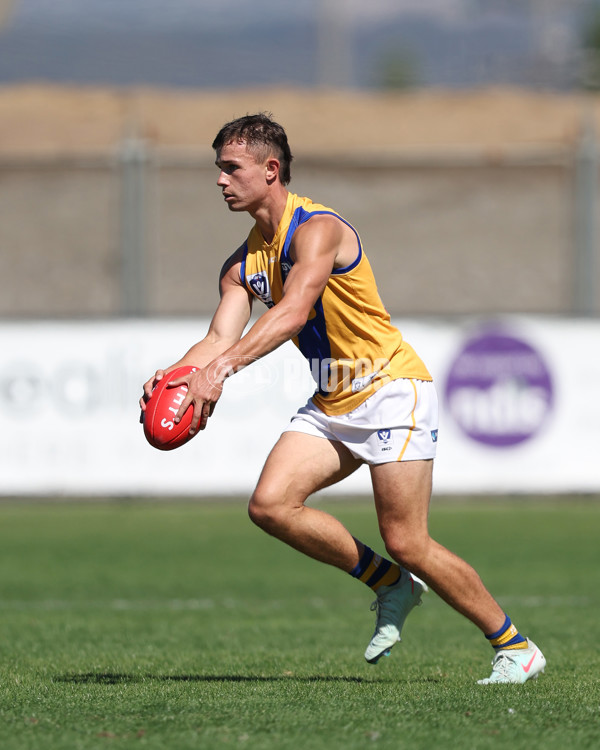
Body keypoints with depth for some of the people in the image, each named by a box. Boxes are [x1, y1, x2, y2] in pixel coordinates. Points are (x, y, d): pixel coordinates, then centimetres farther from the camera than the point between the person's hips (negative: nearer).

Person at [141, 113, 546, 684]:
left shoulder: (317, 229, -18)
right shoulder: (243, 262, 9)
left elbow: (292, 312, -34)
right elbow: (221, 338, -1)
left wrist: (221, 368, -44)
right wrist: (173, 376, -22)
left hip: (391, 388, -8)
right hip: (333, 401, 8)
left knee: (406, 544, -10)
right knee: (270, 504, -12)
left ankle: (517, 648, 5)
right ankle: (392, 587, 7)